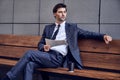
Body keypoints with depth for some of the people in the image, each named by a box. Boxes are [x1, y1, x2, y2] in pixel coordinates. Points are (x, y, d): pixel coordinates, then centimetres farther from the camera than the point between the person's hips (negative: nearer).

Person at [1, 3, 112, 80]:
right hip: (47, 55, 4)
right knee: (29, 64, -29)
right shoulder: (48, 28, 22)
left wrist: (103, 36, -6)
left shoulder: (72, 27, 15)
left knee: (29, 53, -25)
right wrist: (44, 47, -5)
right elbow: (40, 43, 21)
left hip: (58, 58, -4)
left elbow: (88, 34, 11)